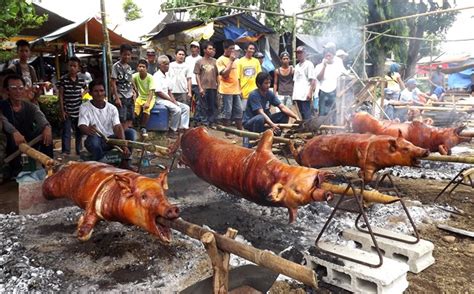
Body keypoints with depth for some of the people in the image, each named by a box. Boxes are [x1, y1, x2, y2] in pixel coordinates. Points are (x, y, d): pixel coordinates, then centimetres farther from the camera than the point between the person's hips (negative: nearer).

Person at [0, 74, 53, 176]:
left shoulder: (30, 106, 0)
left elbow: (39, 116, -22)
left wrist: (47, 126, -47)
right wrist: (15, 132, -52)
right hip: (11, 145, -2)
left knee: (46, 133, -20)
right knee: (11, 137, -33)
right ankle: (16, 170, -18)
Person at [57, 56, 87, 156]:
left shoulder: (81, 80, 2)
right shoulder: (63, 79, -7)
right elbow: (61, 95, -6)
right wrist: (62, 110, -9)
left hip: (78, 111, 3)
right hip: (67, 111, -3)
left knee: (79, 132, 12)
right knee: (66, 132, -1)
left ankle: (79, 150, 25)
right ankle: (65, 151, 7)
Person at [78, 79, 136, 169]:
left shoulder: (112, 108, -2)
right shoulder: (84, 108, -8)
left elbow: (118, 127, -15)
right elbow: (82, 126, -22)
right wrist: (88, 130, -50)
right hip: (96, 141, -3)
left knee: (131, 132, -19)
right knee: (92, 138, -38)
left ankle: (125, 162, -11)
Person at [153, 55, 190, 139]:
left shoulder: (167, 76, 15)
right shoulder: (157, 76, -11)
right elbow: (158, 92, -17)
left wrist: (174, 100, 1)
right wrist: (171, 100, -14)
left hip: (168, 99, 9)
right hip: (160, 99, -9)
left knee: (186, 108, 0)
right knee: (177, 109, -28)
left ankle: (182, 127, -6)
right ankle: (172, 130, -14)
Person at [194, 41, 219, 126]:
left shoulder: (214, 61, 8)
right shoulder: (199, 61, 3)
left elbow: (217, 75, 11)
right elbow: (197, 75, 0)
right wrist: (200, 88, -8)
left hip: (213, 87, 3)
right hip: (204, 88, -3)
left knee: (213, 106, 6)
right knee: (203, 107, 1)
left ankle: (211, 122, 17)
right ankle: (204, 123, 9)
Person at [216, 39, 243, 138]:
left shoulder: (233, 59, 16)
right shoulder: (220, 60, -7)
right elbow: (224, 74, -18)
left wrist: (239, 88, 17)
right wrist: (231, 61, -17)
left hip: (236, 90, 7)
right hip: (227, 90, -7)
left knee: (238, 111, 10)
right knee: (227, 112, -3)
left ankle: (240, 130, 18)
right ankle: (227, 133, 5)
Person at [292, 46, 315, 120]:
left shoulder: (309, 64, -1)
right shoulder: (297, 66, 20)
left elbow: (313, 80, -9)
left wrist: (310, 92, -17)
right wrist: (294, 94, 12)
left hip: (305, 95, -7)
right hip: (298, 95, 7)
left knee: (306, 114, -8)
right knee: (302, 114, 9)